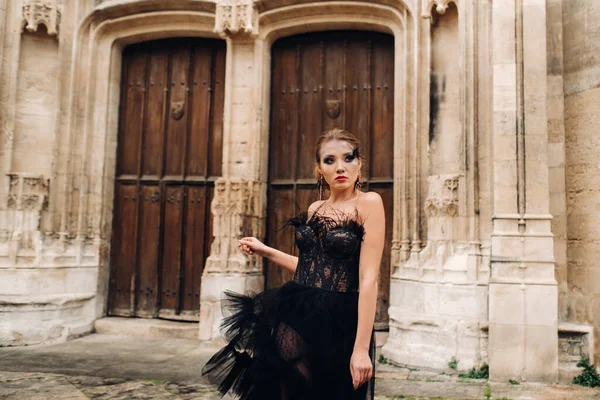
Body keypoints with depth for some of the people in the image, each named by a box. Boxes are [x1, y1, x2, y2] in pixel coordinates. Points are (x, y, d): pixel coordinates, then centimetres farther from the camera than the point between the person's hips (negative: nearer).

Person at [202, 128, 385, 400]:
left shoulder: (368, 202, -10)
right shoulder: (315, 209, 8)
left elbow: (368, 279, -16)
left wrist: (361, 348, -20)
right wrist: (265, 251, 17)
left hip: (338, 323, -6)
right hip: (298, 316, 6)